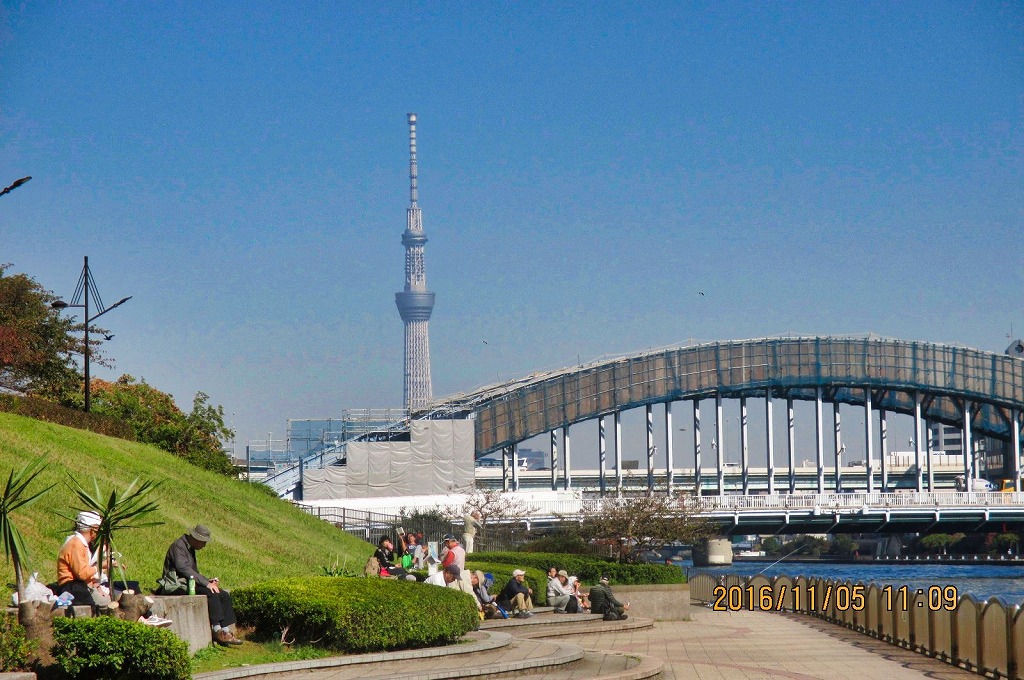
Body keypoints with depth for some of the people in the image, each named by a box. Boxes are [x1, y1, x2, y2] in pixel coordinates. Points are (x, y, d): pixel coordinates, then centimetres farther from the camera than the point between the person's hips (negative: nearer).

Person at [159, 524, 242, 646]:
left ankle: (226, 631, -13)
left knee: (224, 595, -5)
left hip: (188, 584, 10)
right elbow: (184, 569, -24)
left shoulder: (190, 548, 18)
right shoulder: (178, 546, -13)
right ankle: (217, 631, -26)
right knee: (211, 594, -29)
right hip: (177, 587, -10)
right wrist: (206, 583, -25)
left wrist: (208, 581, 6)